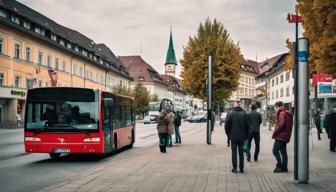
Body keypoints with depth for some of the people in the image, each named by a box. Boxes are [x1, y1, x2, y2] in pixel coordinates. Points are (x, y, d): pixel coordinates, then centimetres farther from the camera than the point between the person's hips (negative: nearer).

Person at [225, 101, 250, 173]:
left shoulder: (231, 113, -6)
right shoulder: (244, 113, 0)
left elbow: (226, 125, -6)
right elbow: (247, 126, 2)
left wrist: (229, 134, 7)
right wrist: (246, 136, 10)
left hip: (233, 137, -2)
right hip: (242, 137, 2)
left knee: (234, 152, 3)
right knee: (241, 152, 11)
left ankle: (234, 168, 2)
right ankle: (241, 168, 14)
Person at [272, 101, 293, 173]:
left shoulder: (282, 113, -12)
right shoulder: (288, 113, 18)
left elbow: (281, 124, -25)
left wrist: (275, 133, -16)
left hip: (280, 136, -10)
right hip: (285, 136, 10)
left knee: (275, 151, -7)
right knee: (283, 152, 12)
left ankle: (280, 166, -7)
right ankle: (284, 167, 14)